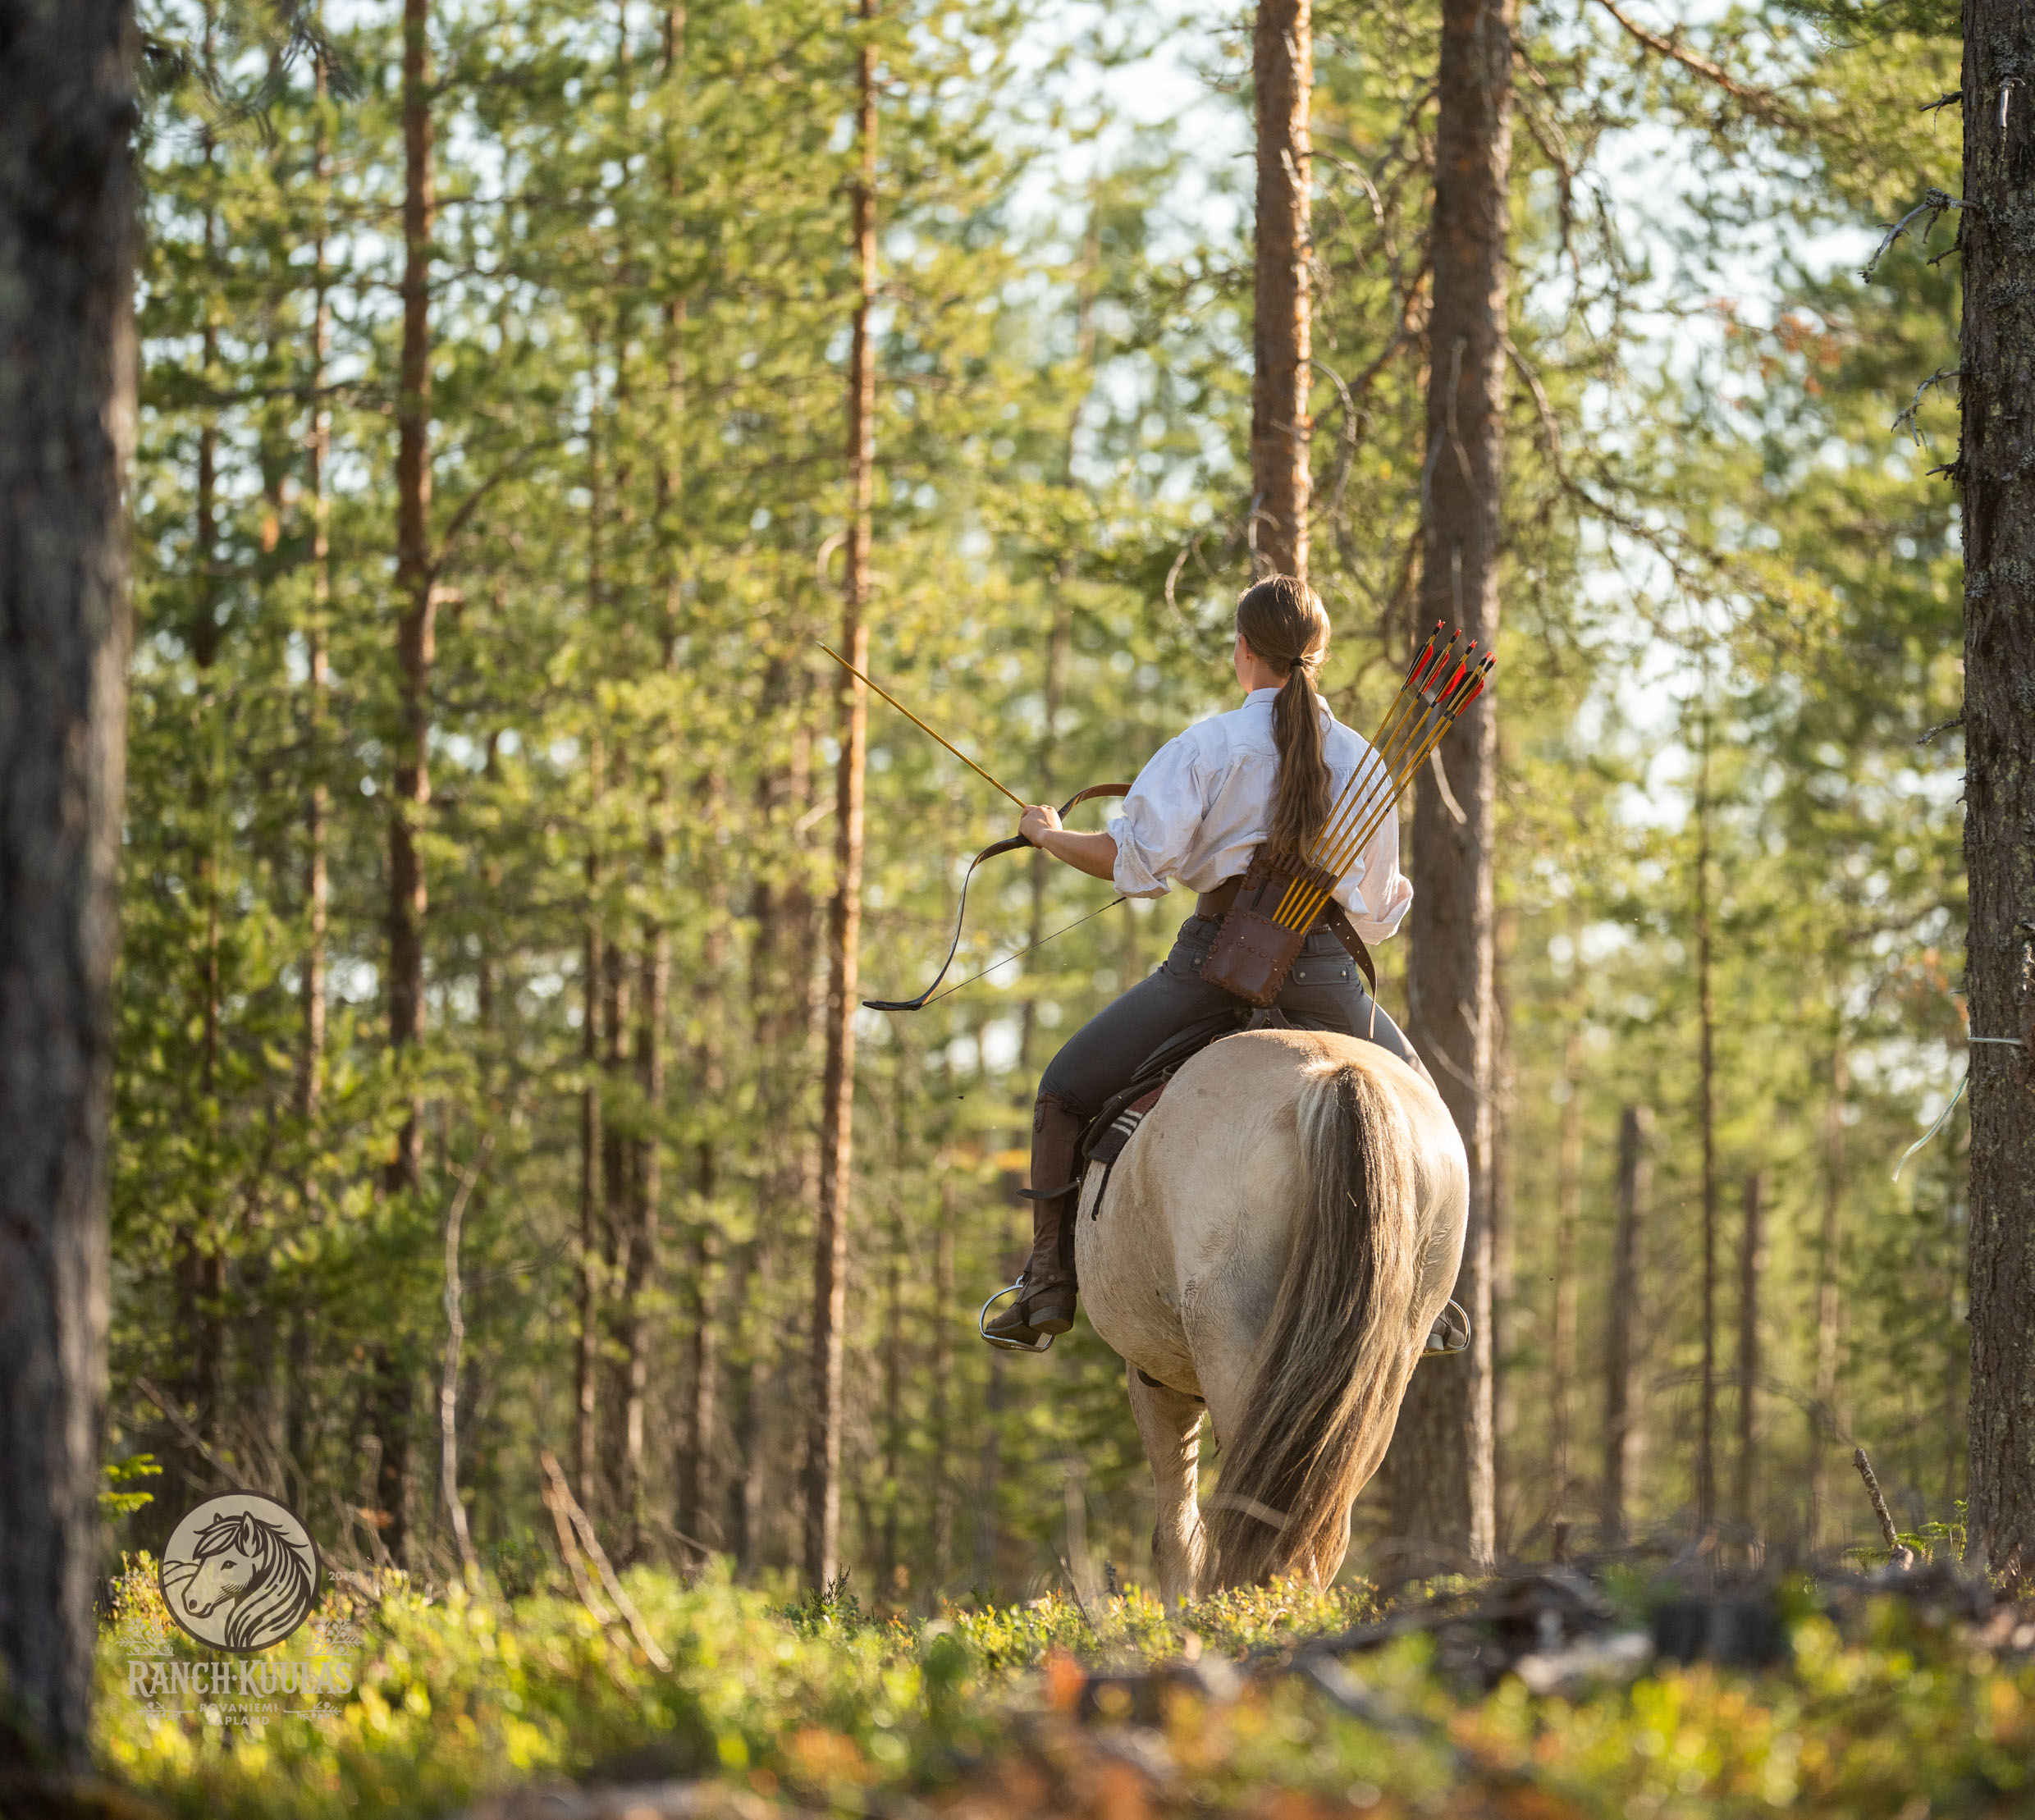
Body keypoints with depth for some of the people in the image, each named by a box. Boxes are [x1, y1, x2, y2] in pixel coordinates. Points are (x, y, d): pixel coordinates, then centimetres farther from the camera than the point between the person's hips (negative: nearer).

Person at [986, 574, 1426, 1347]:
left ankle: (1051, 1277, 5)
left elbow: (1136, 857, -11)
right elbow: (1379, 908, 18)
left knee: (1066, 1089, 14)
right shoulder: (1362, 760, 12)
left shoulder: (1206, 745, -1)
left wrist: (1051, 835, 7)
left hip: (1217, 957, -3)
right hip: (1325, 974, 3)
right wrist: (1390, 903, 42)